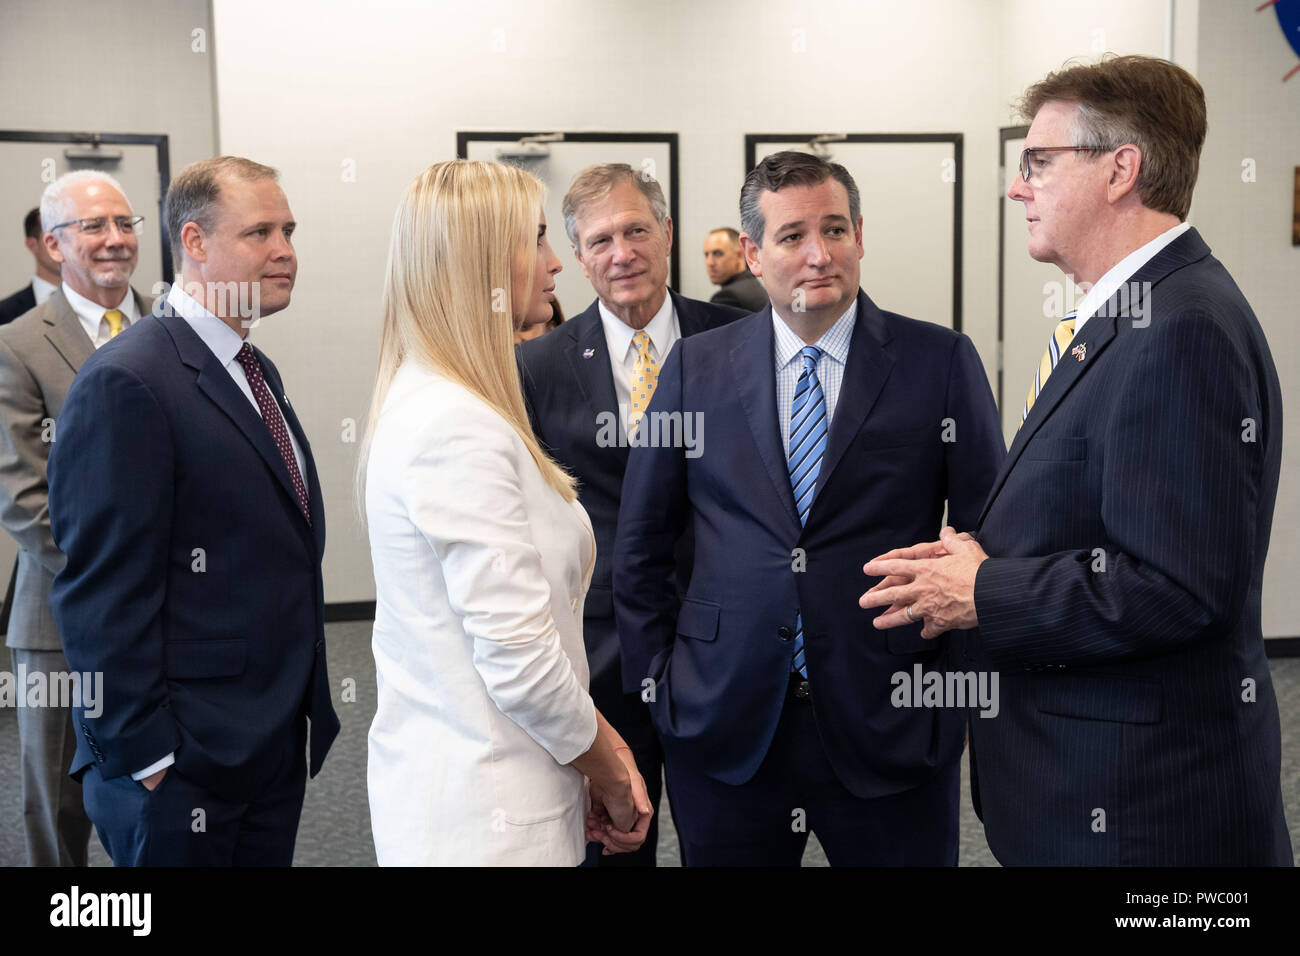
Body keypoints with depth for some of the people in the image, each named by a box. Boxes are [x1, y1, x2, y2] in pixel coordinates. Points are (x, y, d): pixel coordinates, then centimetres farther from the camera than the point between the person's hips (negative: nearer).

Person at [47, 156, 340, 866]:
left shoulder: (255, 372, 12)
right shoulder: (125, 382, -17)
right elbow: (104, 593, -19)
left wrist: (304, 709, 16)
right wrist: (144, 758, -18)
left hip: (278, 748, 8)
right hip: (181, 779, -8)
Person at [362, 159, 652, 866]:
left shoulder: (427, 402, 9)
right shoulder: (459, 428, -22)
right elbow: (520, 663, -23)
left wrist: (606, 754, 6)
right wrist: (614, 780, -7)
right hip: (485, 818, -9)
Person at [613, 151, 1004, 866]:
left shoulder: (942, 362, -1)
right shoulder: (696, 367, 3)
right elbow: (640, 545, 8)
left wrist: (956, 683, -2)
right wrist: (657, 682, 4)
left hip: (889, 728, -1)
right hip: (723, 734, 1)